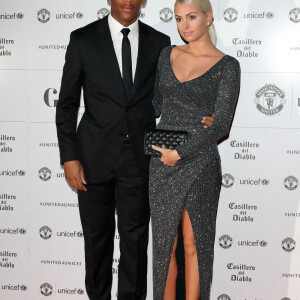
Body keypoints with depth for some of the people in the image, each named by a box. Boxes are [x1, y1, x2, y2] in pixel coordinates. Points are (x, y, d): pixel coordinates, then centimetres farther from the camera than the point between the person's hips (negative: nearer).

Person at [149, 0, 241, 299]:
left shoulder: (227, 66, -5)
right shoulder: (167, 55, 8)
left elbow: (222, 124, -12)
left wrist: (179, 152, -14)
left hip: (199, 164, -4)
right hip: (162, 164, 4)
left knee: (193, 245, 7)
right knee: (164, 242, 11)